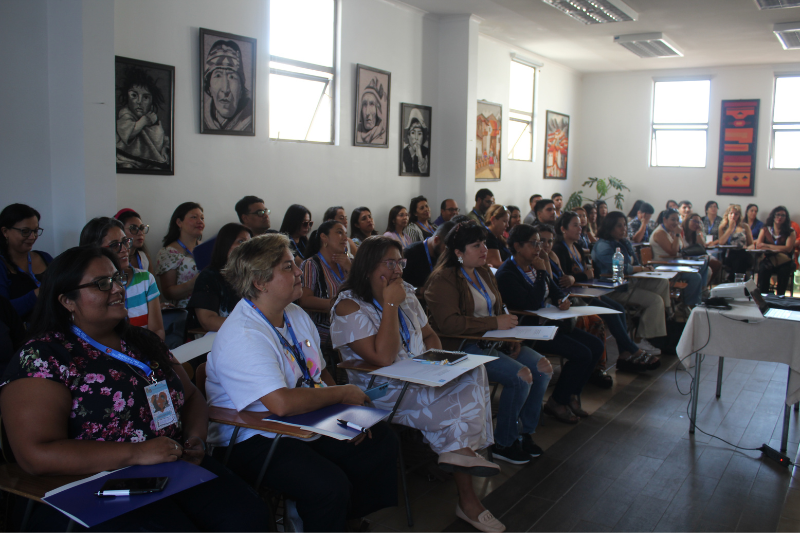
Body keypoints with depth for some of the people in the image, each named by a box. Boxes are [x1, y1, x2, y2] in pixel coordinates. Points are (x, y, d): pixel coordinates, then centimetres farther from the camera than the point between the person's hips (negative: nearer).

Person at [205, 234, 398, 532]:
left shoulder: (297, 317, 9)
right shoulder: (241, 337, -22)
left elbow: (320, 373, 15)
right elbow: (282, 403, -32)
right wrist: (342, 394, -18)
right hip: (253, 442, -9)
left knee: (383, 445, -4)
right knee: (330, 486, -30)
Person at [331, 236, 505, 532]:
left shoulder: (406, 295, 13)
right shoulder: (349, 307, -10)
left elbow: (430, 335, 23)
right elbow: (383, 358, -19)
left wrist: (434, 353, 0)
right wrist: (390, 304, -18)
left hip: (421, 380, 7)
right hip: (383, 393, -7)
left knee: (472, 371, -19)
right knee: (459, 401, -26)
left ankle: (459, 450, -12)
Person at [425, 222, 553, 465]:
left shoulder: (484, 273, 16)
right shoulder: (443, 279, -12)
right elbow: (449, 323, -24)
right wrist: (495, 323, -23)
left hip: (492, 340, 9)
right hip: (463, 346, -9)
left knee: (543, 367, -6)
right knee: (522, 376, -23)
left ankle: (525, 432, 11)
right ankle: (503, 443, -4)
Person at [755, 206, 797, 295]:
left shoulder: (790, 232, 7)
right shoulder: (765, 230, 12)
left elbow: (788, 248, -8)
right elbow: (758, 246, 0)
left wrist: (767, 246, -7)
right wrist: (778, 248, -11)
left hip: (783, 262, 0)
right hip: (768, 260, 1)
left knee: (784, 270, -34)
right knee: (763, 268, -33)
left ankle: (779, 297, -23)